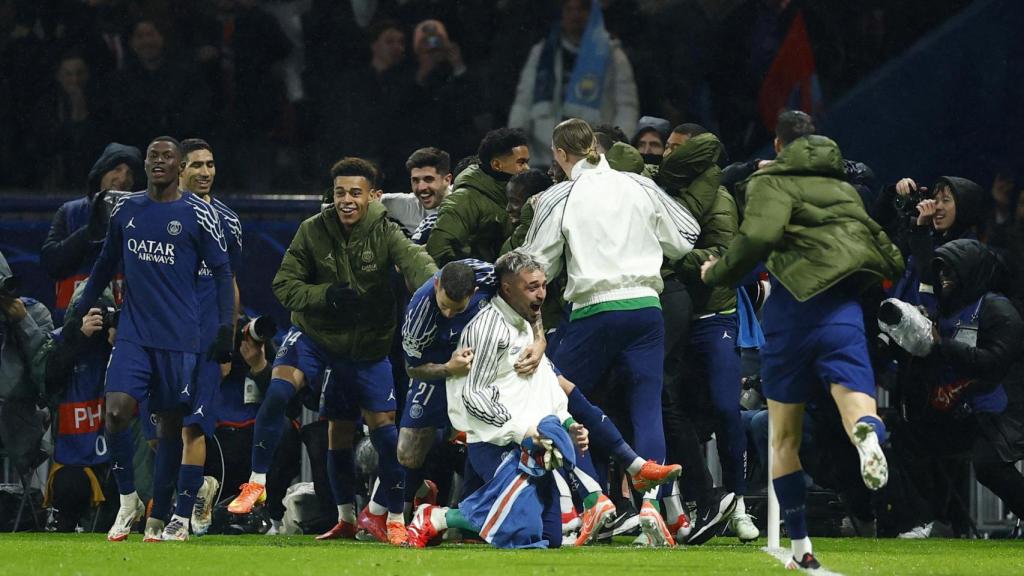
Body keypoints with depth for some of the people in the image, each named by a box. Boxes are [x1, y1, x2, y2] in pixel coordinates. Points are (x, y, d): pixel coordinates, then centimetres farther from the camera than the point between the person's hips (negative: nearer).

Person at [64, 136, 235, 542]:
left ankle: (179, 517, 9)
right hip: (133, 333, 3)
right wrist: (80, 310, 21)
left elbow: (222, 273, 0)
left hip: (180, 337, -3)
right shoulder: (125, 211, 10)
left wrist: (226, 327, -8)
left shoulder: (198, 214, -2)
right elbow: (106, 264, 23)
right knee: (116, 411, -13)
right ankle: (128, 501, 4)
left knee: (172, 425, 0)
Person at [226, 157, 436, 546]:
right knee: (278, 391, -23)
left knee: (383, 425, -3)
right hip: (315, 334, 0)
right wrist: (327, 295, -27)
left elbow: (415, 262, -33)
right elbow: (284, 285, -10)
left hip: (368, 344, 0)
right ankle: (257, 483, -10)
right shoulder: (313, 231, -11)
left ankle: (386, 514, 16)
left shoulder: (385, 233, -14)